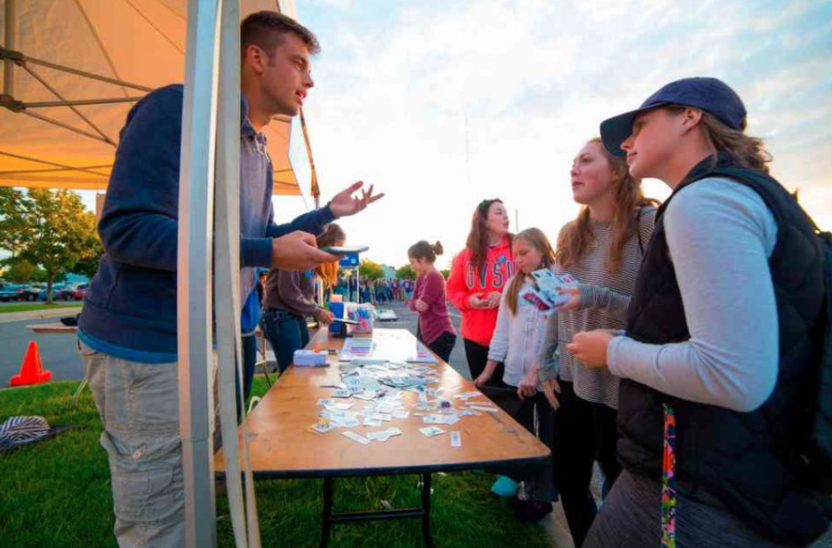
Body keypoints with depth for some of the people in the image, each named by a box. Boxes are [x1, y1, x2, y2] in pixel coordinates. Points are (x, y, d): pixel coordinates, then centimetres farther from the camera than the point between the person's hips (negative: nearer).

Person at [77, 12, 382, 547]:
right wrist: (269, 253, -25)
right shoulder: (179, 109, -15)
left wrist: (328, 213, 12)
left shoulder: (260, 157, 11)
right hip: (148, 348, -8)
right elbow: (127, 228, -24)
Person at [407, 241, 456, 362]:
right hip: (427, 335, 9)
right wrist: (416, 303, -17)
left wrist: (415, 303, -3)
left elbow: (424, 304, -21)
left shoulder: (434, 277, -18)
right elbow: (411, 303, 3)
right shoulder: (421, 278, 9)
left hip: (440, 335, -9)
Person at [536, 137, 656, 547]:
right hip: (572, 382, 6)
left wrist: (598, 298, -27)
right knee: (567, 482, 20)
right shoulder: (571, 234, 7)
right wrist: (546, 362, 9)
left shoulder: (649, 223, -12)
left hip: (622, 388, -6)